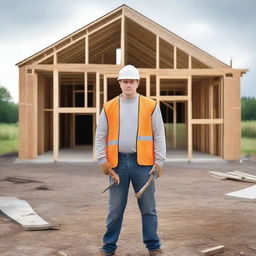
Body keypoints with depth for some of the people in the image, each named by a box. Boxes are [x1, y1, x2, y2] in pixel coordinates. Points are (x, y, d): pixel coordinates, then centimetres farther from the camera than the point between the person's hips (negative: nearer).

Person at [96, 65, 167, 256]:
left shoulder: (151, 106, 4)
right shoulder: (109, 107, 7)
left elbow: (159, 135, 3)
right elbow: (100, 136, 8)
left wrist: (159, 162, -3)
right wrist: (103, 160, 0)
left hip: (143, 163, -1)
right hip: (118, 162, 1)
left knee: (148, 207, 6)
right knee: (115, 208, 7)